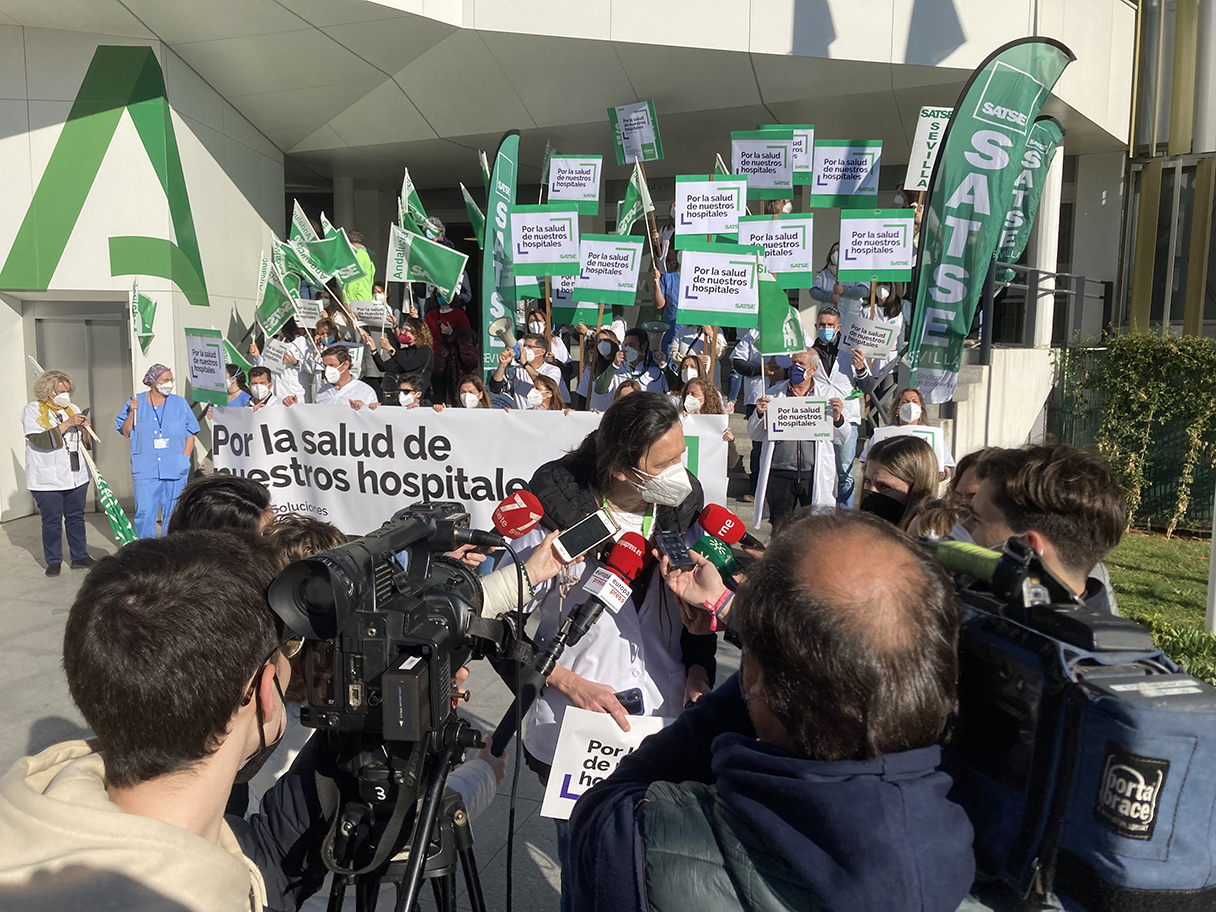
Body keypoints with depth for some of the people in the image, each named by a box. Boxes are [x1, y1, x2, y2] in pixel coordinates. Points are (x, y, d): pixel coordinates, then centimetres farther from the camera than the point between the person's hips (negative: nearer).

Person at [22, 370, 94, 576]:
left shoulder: (72, 409, 11)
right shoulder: (32, 410, -5)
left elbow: (86, 443, 14)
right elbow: (41, 440, -20)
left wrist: (84, 429, -7)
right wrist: (67, 424, -22)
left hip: (76, 476, 5)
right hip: (47, 480, -5)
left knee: (76, 517, 11)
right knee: (52, 521, 2)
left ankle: (79, 556, 20)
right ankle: (53, 561, 14)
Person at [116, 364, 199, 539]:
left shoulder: (180, 403, 9)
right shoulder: (136, 402, 8)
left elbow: (190, 434, 10)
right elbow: (126, 433, 7)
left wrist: (185, 458, 0)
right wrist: (132, 412, -6)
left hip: (175, 470, 1)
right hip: (145, 469, -1)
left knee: (172, 512, 5)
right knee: (144, 513, -6)